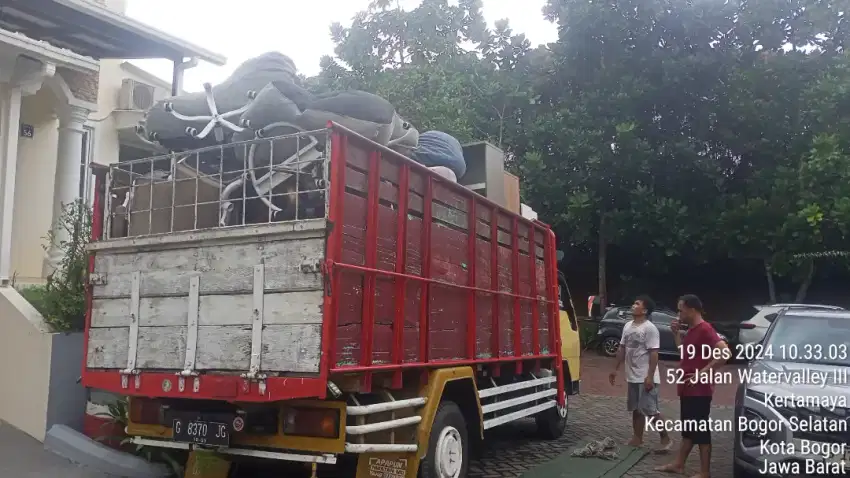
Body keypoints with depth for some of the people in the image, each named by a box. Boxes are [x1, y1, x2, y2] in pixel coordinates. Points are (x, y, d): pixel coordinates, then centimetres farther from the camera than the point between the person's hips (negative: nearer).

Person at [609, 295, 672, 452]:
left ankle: (666, 439, 7)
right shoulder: (628, 326, 10)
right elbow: (622, 349, 17)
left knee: (651, 410, -6)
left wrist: (650, 376, -24)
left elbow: (654, 353, -19)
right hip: (632, 377, 8)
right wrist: (616, 369, 16)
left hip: (645, 378, -8)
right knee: (636, 409, 14)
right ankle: (637, 438, 23)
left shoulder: (650, 328, -15)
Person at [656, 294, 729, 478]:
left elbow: (725, 351, -27)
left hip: (699, 390, -10)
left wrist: (704, 372, -25)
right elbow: (683, 352, 23)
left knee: (701, 430, -1)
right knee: (688, 429, 17)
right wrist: (676, 333, 11)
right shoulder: (691, 330, 12)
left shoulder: (704, 329, -18)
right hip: (688, 389, 10)